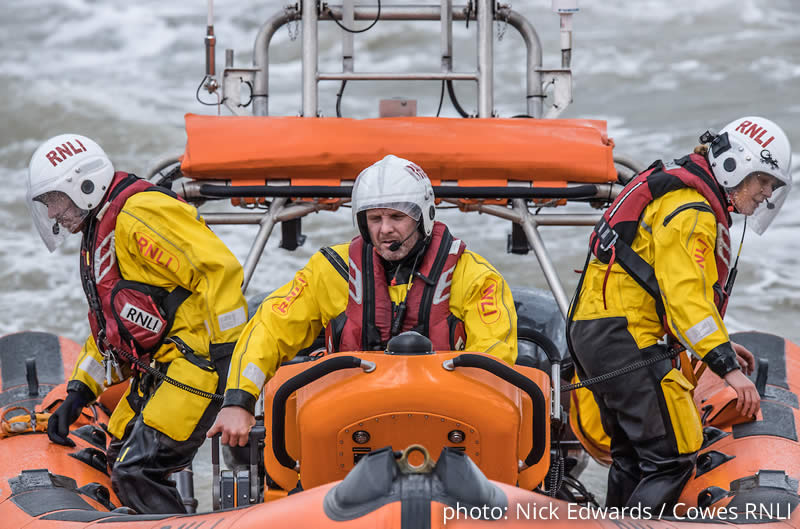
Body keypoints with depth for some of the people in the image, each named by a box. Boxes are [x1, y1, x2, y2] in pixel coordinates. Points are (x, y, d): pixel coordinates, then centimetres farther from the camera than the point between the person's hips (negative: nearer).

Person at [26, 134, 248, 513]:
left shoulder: (137, 215, -14)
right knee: (122, 464, 14)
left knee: (137, 472, -20)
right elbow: (108, 330, 29)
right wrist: (77, 394, 21)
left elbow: (220, 270, -23)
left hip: (197, 360, -11)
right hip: (157, 367, 11)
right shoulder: (98, 236, 21)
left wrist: (229, 352, -24)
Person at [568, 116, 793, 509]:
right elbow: (685, 294, -23)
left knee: (632, 456, 17)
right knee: (672, 458, -14)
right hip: (625, 333, -11)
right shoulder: (690, 210, -13)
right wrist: (727, 366, -25)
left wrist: (721, 344, 27)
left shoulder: (687, 196, 21)